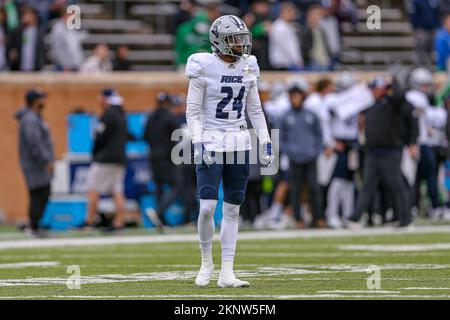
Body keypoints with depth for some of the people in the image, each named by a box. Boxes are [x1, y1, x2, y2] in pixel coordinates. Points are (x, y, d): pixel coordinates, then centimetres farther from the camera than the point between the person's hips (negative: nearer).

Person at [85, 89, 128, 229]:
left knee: (93, 190, -5)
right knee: (118, 192, 5)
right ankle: (119, 222, -1)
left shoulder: (108, 115, -11)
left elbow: (100, 138, -13)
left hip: (104, 159, -8)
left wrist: (94, 154, 2)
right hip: (120, 158, 8)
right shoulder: (122, 115, 15)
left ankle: (89, 221, -9)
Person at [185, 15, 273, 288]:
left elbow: (255, 110, 14)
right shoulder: (204, 68, -9)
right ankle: (206, 263, 9)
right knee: (208, 208, -13)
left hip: (239, 144, 5)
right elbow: (193, 112, -7)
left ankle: (227, 273, 7)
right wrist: (198, 144, -16)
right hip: (211, 143, -5)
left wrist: (266, 142, 7)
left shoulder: (247, 67, 6)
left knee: (232, 210, 4)